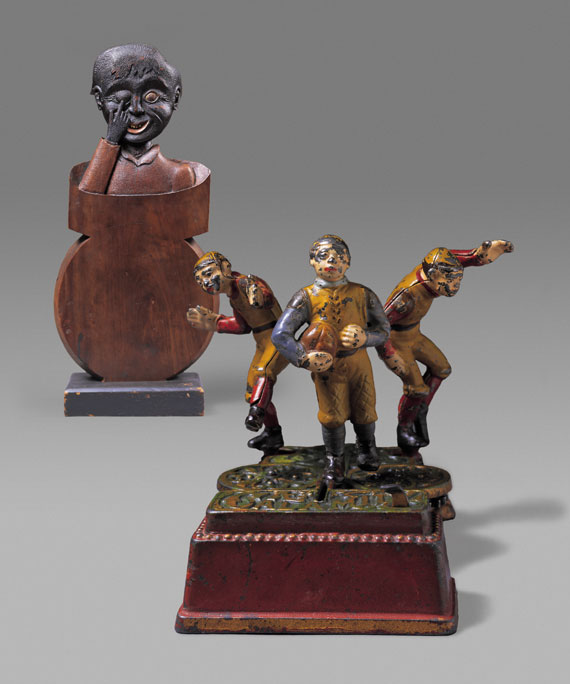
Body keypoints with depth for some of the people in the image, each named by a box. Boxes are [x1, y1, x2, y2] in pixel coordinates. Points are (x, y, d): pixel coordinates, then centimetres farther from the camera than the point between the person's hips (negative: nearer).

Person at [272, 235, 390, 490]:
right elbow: (280, 334, -12)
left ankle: (366, 449, 40)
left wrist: (364, 337, -19)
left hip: (359, 363, 2)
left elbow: (384, 329, 3)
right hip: (326, 364, -2)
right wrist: (304, 358, -23)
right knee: (333, 415, 1)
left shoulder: (362, 294, -2)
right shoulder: (306, 297, -7)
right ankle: (334, 464, 20)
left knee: (364, 411, 10)